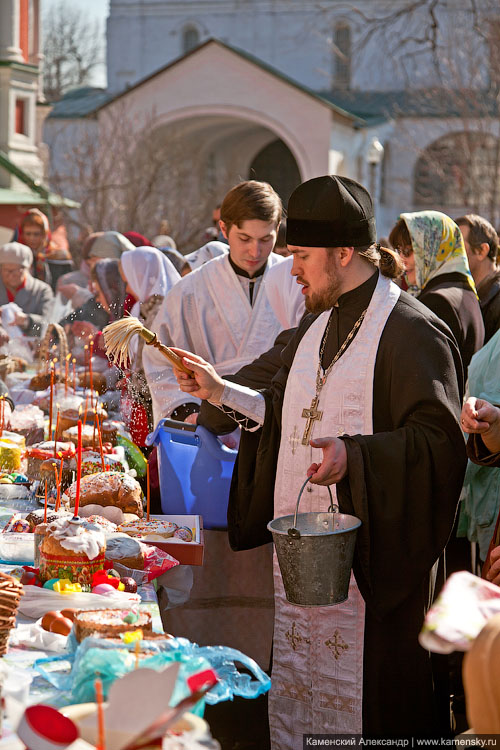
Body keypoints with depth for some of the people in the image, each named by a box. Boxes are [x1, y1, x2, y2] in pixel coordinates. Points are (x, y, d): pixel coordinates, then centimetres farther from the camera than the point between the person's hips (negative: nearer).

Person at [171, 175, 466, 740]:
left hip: (364, 560, -8)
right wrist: (221, 392, 13)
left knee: (353, 702, 0)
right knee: (292, 692, 14)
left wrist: (355, 456, -30)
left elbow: (441, 440, -20)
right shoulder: (317, 323, 15)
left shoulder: (411, 332, -12)